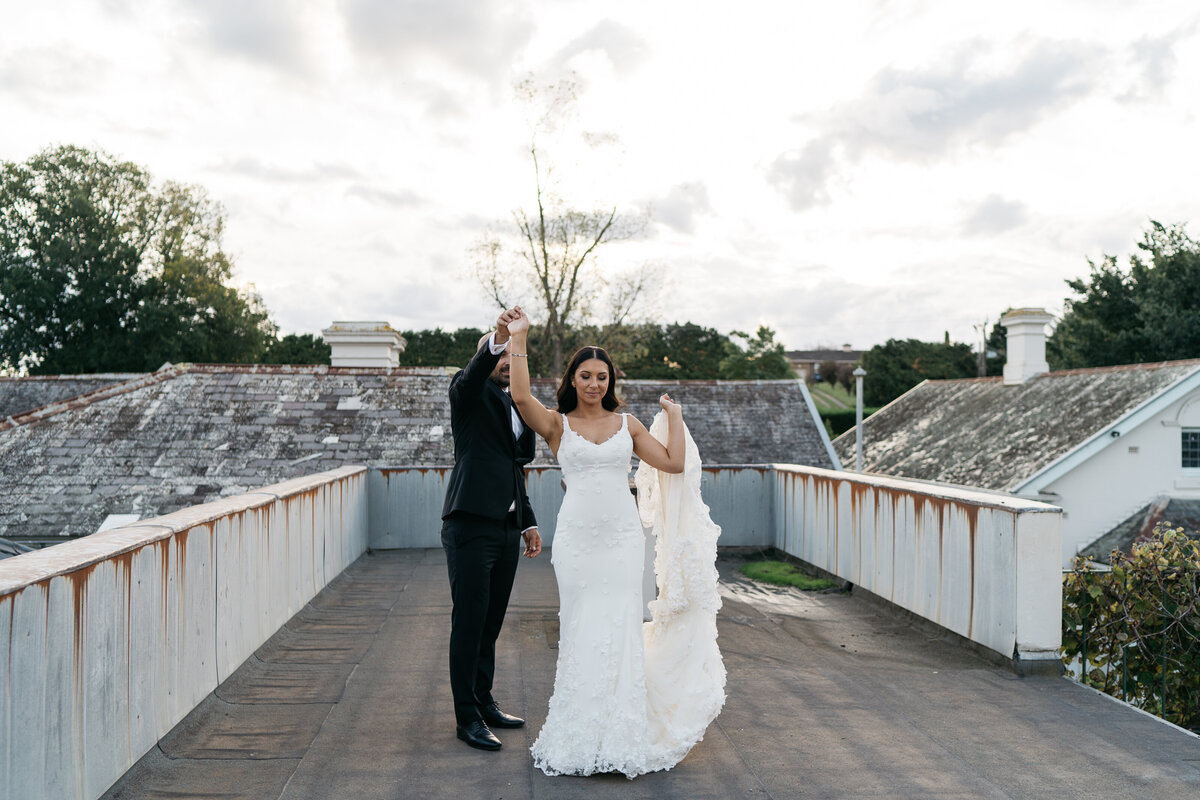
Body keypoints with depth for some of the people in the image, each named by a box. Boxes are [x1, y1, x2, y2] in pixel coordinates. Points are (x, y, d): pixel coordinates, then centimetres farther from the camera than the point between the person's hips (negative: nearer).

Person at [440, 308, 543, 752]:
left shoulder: (516, 405, 21)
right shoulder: (470, 392, 0)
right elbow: (472, 374, -26)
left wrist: (528, 523, 19)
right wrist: (496, 340, -44)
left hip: (506, 529, 7)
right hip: (471, 526, -7)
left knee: (491, 624, 15)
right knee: (469, 624, -1)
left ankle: (484, 702, 28)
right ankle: (467, 718, 8)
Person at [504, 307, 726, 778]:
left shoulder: (628, 425, 10)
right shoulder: (557, 424, 2)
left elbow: (674, 462, 7)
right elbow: (521, 397, -16)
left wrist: (674, 416, 9)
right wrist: (518, 339, -14)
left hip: (622, 536, 1)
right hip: (577, 537, -1)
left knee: (621, 630, 1)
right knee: (581, 631, 4)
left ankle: (622, 735, 12)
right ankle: (579, 735, 17)